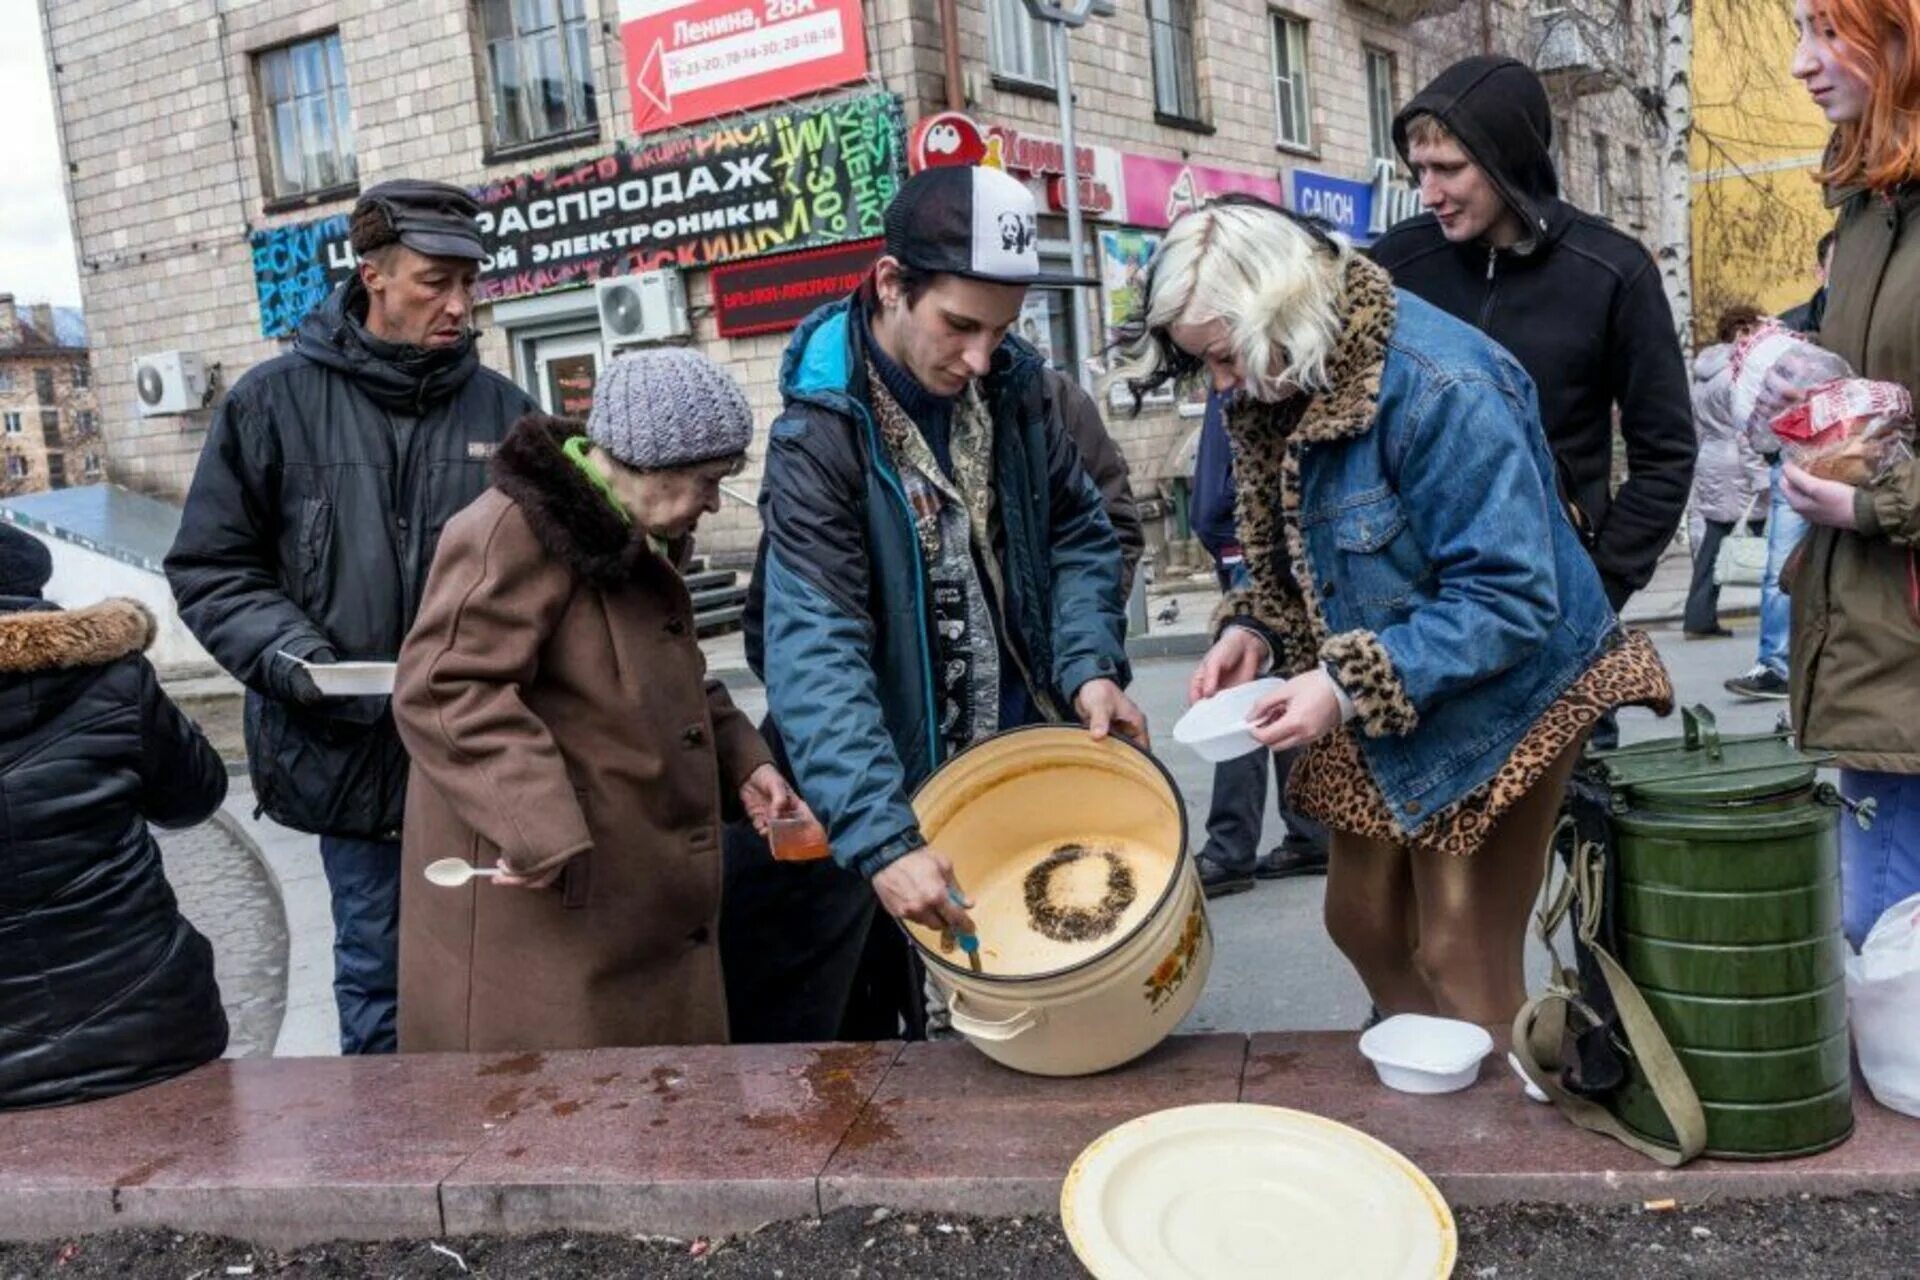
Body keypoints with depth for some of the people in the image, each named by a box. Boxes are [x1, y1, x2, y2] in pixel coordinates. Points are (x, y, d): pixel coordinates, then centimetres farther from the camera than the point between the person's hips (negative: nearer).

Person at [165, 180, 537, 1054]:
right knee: (379, 969, 12)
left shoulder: (501, 409, 1)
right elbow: (212, 567, 2)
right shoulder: (275, 402, -2)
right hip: (349, 745, -1)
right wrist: (289, 655, -14)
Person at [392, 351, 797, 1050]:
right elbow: (440, 690, -25)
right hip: (540, 907, -9)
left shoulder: (636, 540, 15)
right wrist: (538, 831, -30)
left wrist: (740, 761, 10)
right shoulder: (514, 530, -18)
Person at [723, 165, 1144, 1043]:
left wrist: (1090, 664, -12)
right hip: (876, 793, -4)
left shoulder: (1018, 388, -4)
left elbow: (1077, 536, 7)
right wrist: (883, 839, -38)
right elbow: (817, 654, -29)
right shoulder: (820, 432, -20)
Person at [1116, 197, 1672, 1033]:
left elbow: (1510, 597, -28)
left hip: (1495, 703, -8)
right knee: (1361, 920, 16)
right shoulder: (1276, 390, -2)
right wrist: (1253, 630, -9)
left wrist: (1349, 685, -31)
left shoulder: (1443, 389, -27)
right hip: (1375, 707, 8)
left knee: (1463, 964, 1)